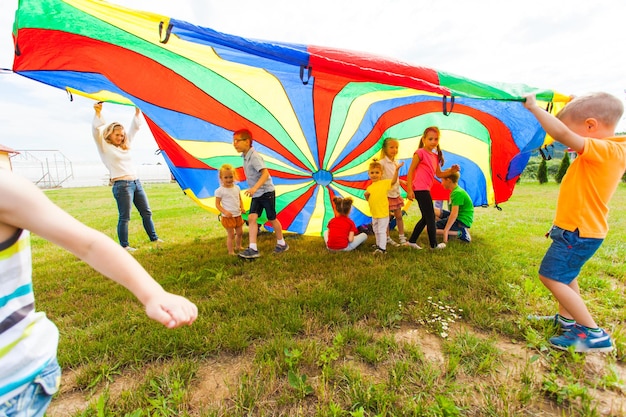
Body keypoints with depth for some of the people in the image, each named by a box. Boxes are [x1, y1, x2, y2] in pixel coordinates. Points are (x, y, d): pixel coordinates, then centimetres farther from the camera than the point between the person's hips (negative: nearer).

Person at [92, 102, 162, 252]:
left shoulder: (125, 146, 17)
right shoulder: (104, 146, 2)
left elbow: (135, 128, 20)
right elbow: (96, 129, -14)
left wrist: (137, 113, 13)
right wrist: (98, 113, -26)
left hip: (136, 182, 7)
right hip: (121, 185, -7)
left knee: (147, 213, 11)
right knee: (124, 217, -4)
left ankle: (154, 238, 21)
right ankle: (124, 245, 7)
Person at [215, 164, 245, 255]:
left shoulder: (237, 188, 5)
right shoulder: (220, 190, -11)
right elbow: (217, 204, -9)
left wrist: (242, 207, -3)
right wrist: (225, 212, -22)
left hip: (238, 215, 6)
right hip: (228, 216, -6)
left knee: (240, 232, 17)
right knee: (231, 234, 1)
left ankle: (238, 246, 40)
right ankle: (231, 252, 15)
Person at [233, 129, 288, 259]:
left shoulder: (254, 156, -20)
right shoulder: (245, 156, 6)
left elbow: (265, 173, -31)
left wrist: (255, 188, -43)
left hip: (266, 192, -7)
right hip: (256, 194, 8)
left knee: (272, 219, 5)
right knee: (251, 218, -5)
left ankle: (282, 243, 25)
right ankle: (253, 249, -5)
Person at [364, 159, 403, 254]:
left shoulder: (385, 183, -8)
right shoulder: (369, 187, 7)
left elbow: (393, 180, -24)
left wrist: (397, 169, -35)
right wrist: (366, 195, -5)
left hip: (383, 213, -7)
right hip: (374, 214, 7)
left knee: (382, 231, -3)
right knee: (376, 231, 20)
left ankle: (382, 248, 4)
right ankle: (378, 245, 35)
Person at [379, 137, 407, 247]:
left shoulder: (395, 163, 9)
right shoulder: (382, 162, -13)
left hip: (396, 193, 7)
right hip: (386, 194, -6)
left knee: (399, 216, 11)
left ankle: (402, 237, 22)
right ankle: (387, 238, 17)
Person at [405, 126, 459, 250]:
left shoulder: (435, 156, 15)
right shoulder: (420, 152, -8)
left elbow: (439, 174, 20)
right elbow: (410, 171, -11)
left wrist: (451, 170, 2)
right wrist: (409, 190, -16)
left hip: (425, 189, 9)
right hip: (420, 189, -9)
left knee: (426, 218, 16)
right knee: (430, 217, 1)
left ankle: (412, 241, 24)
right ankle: (434, 244, 17)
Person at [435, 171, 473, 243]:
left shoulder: (457, 193, -21)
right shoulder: (455, 190, 10)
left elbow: (454, 215, -27)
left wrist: (445, 231, -25)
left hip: (462, 222, -9)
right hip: (457, 218, 9)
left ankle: (460, 233, -14)